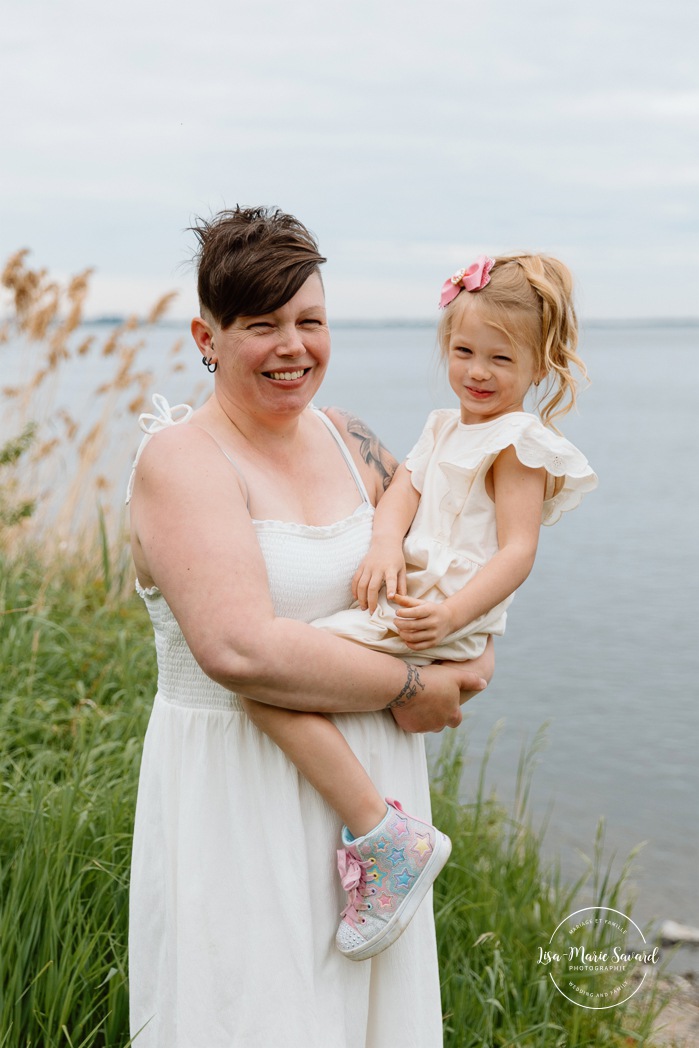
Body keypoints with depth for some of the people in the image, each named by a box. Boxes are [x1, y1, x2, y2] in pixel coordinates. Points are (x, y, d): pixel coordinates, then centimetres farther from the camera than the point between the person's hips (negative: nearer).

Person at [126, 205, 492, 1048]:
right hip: (239, 797, -6)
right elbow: (241, 648, -28)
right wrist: (407, 688, -17)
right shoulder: (181, 459, -14)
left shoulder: (348, 442, 7)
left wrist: (472, 656, -1)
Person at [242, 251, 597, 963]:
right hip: (401, 603, 10)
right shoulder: (444, 427, 19)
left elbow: (517, 550, -15)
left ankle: (388, 839, -22)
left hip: (437, 622, -10)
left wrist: (450, 615, -29)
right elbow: (402, 488, 7)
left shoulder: (519, 443, -7)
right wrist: (385, 543, -16)